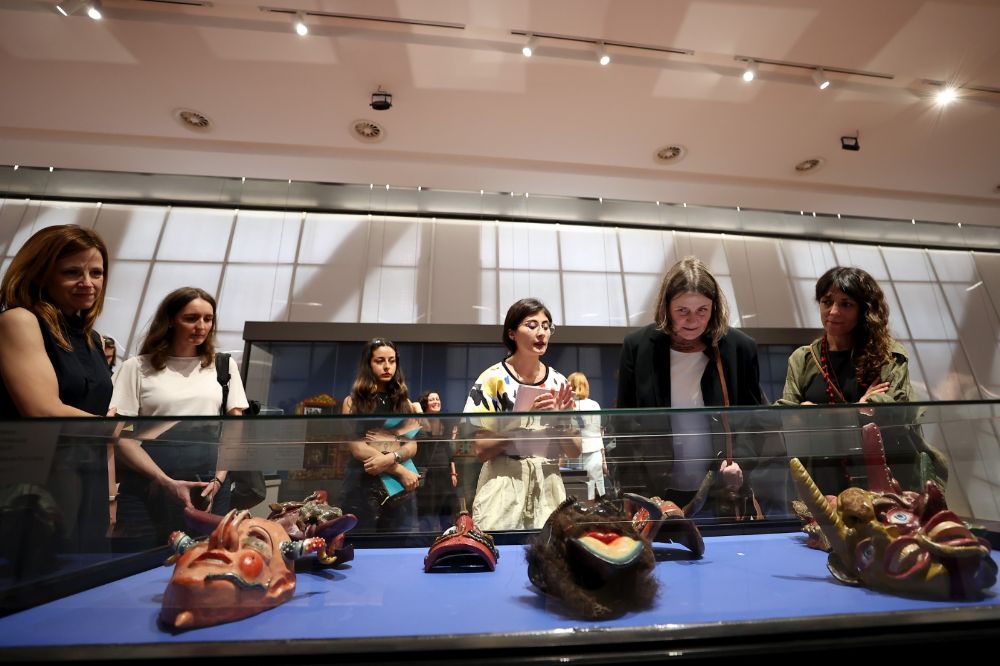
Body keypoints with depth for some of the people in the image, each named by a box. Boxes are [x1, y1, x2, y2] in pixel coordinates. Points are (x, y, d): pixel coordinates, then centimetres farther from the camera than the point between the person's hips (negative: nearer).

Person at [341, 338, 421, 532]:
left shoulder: (404, 401, 13)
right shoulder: (353, 402, 4)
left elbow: (412, 446, 4)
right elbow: (357, 448, -7)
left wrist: (391, 458, -18)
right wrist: (400, 471, -13)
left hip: (400, 486, 3)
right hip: (363, 484, -2)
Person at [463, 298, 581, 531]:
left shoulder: (558, 382, 3)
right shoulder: (492, 379, -9)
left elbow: (574, 452, 6)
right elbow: (480, 450, -12)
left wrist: (561, 418, -13)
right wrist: (524, 418, -22)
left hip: (549, 490, 4)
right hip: (504, 491, -3)